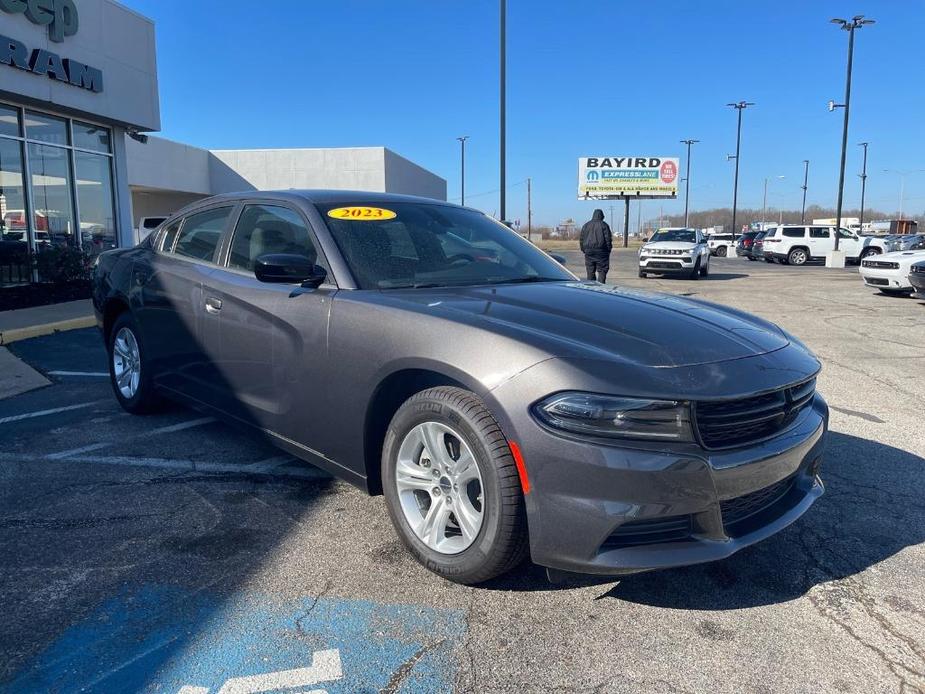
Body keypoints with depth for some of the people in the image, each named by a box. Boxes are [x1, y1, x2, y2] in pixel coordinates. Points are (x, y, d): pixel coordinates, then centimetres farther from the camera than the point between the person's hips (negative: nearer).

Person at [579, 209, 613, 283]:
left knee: (590, 272, 9)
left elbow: (581, 239, 12)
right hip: (601, 252, -4)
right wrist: (608, 250, 2)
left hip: (589, 252, 4)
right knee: (602, 271, -2)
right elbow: (608, 239, -6)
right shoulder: (604, 225, -3)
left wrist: (584, 250, 16)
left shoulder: (586, 225, 11)